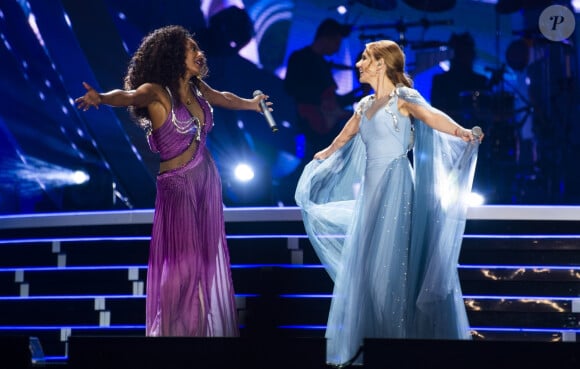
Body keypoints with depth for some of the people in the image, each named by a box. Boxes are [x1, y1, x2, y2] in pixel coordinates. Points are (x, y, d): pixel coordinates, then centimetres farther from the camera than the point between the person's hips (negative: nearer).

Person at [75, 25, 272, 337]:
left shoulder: (196, 87, 6)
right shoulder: (157, 92, -14)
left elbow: (224, 98, 28)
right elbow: (128, 96, -34)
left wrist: (252, 104, 47)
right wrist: (100, 98, -57)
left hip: (207, 180, 7)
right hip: (178, 185, -7)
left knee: (209, 257, 9)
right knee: (182, 262, -7)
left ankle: (210, 326, 18)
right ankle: (177, 329, 5)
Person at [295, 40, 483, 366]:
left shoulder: (402, 98, -5)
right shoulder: (365, 106, 16)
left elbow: (432, 115, -24)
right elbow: (343, 139, 34)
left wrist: (461, 133, -42)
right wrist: (322, 156, 51)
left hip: (395, 187, -7)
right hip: (370, 188, 7)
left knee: (389, 264, -9)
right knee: (363, 264, 5)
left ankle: (397, 343, -4)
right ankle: (367, 341, 10)